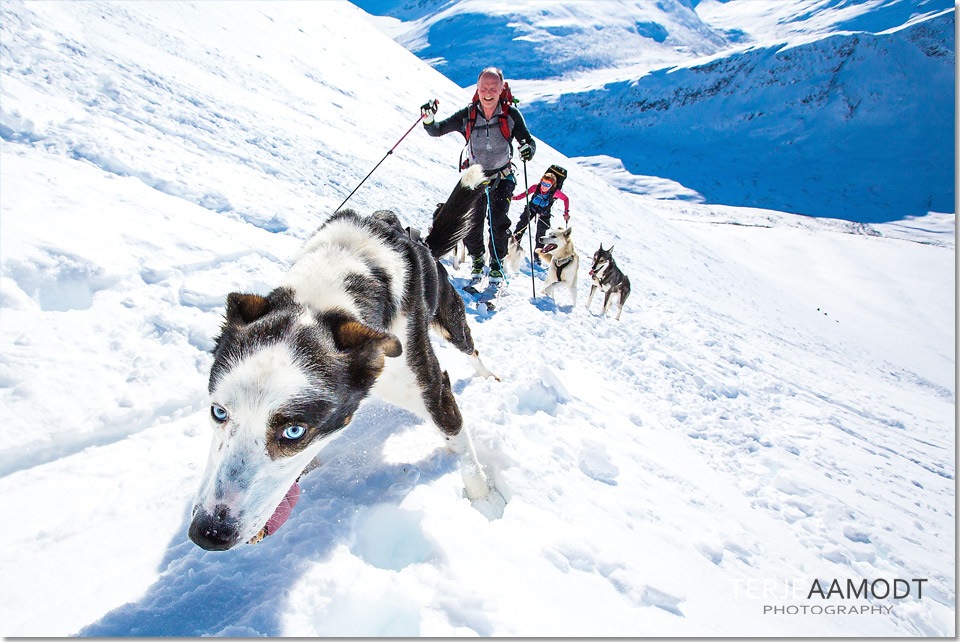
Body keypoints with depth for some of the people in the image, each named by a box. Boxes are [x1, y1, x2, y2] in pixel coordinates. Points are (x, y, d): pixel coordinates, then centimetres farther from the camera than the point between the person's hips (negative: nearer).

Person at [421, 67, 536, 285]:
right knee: (471, 225, -1)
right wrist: (428, 119, -28)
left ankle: (496, 266, 7)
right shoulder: (467, 115, -9)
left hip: (502, 179, -1)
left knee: (499, 224, -13)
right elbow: (437, 130, -6)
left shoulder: (511, 114, -11)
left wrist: (529, 148, -32)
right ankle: (477, 262, 25)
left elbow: (527, 139, -8)